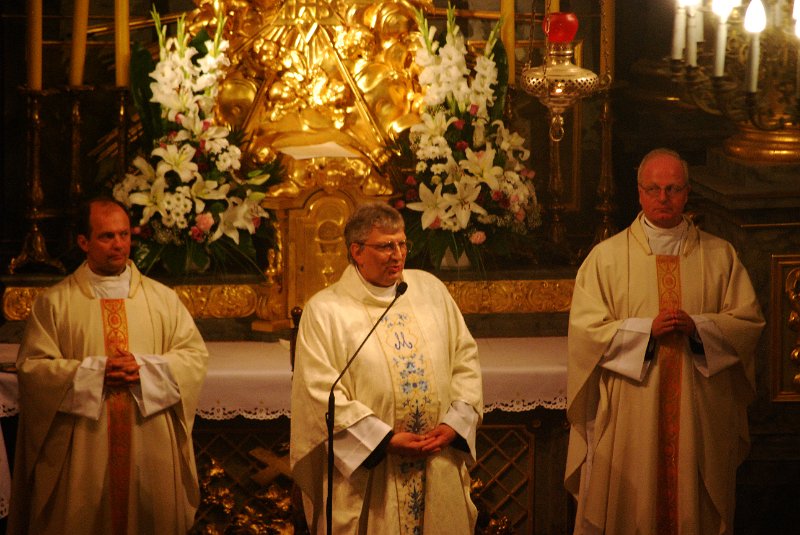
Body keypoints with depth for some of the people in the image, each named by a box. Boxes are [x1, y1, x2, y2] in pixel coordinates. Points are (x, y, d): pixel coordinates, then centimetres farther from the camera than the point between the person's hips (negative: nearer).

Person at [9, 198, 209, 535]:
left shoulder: (161, 298, 7)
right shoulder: (54, 303, 1)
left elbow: (195, 355, 3)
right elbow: (31, 366, -4)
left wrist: (145, 367, -14)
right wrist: (95, 372, -15)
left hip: (151, 447, 2)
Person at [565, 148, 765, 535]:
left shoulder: (720, 256, 8)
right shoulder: (606, 257, 2)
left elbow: (749, 320, 4)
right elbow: (585, 330, -4)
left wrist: (698, 326, -13)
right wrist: (647, 329, -16)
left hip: (699, 414, 2)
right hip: (628, 416, -1)